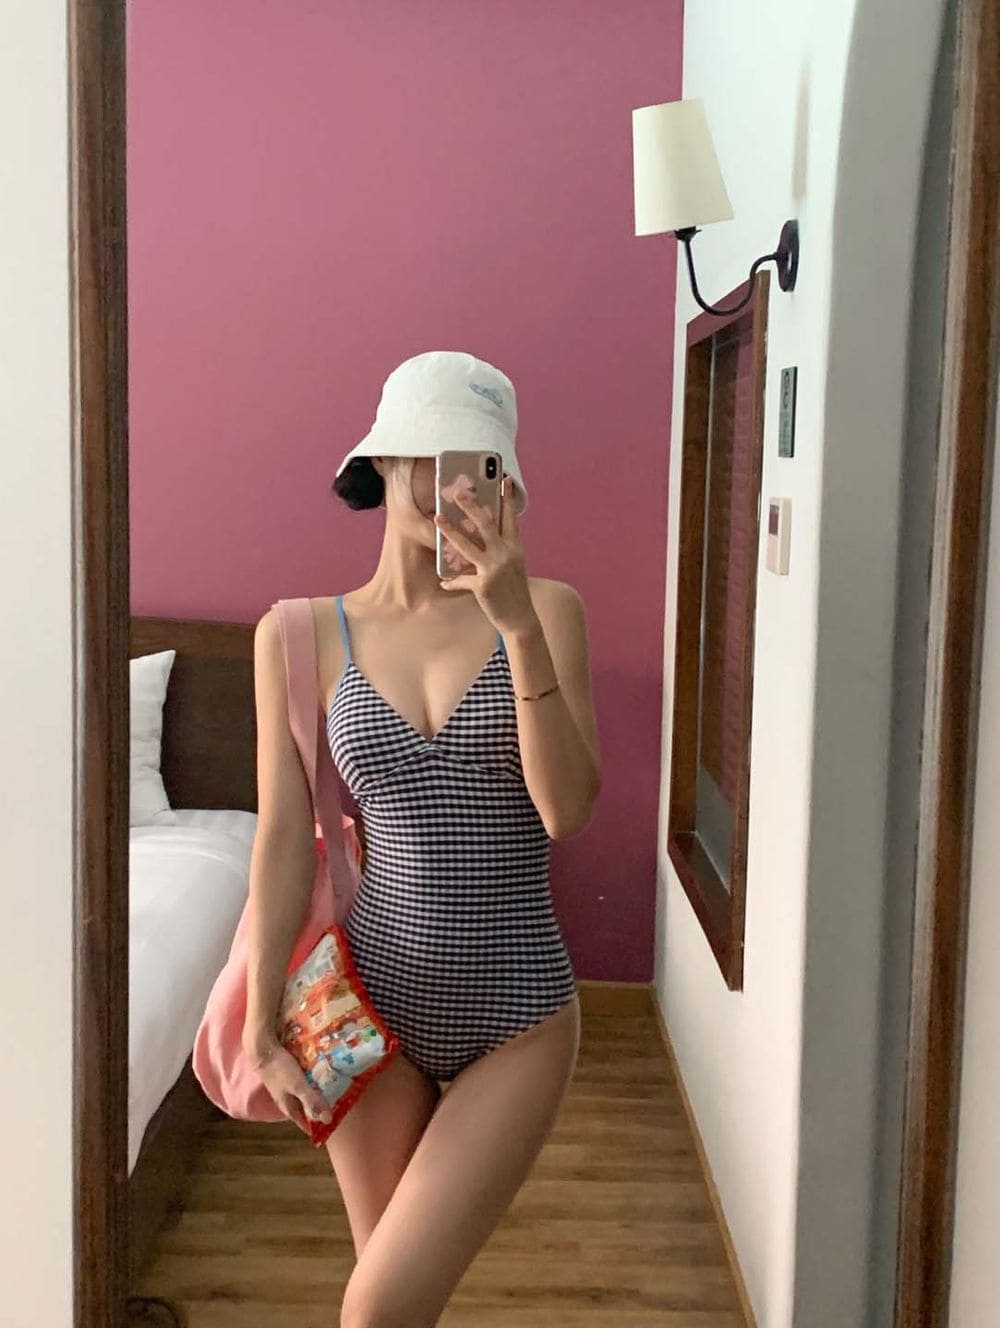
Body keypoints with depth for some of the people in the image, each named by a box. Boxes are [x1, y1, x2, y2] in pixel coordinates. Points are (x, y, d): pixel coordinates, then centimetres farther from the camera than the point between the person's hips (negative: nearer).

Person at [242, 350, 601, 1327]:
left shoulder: (546, 609, -5)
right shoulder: (303, 635, -2)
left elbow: (567, 808, -15)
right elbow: (285, 840, -2)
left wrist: (517, 622, -23)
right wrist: (262, 1029, -3)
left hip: (518, 1017, -1)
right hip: (375, 1002, 2)